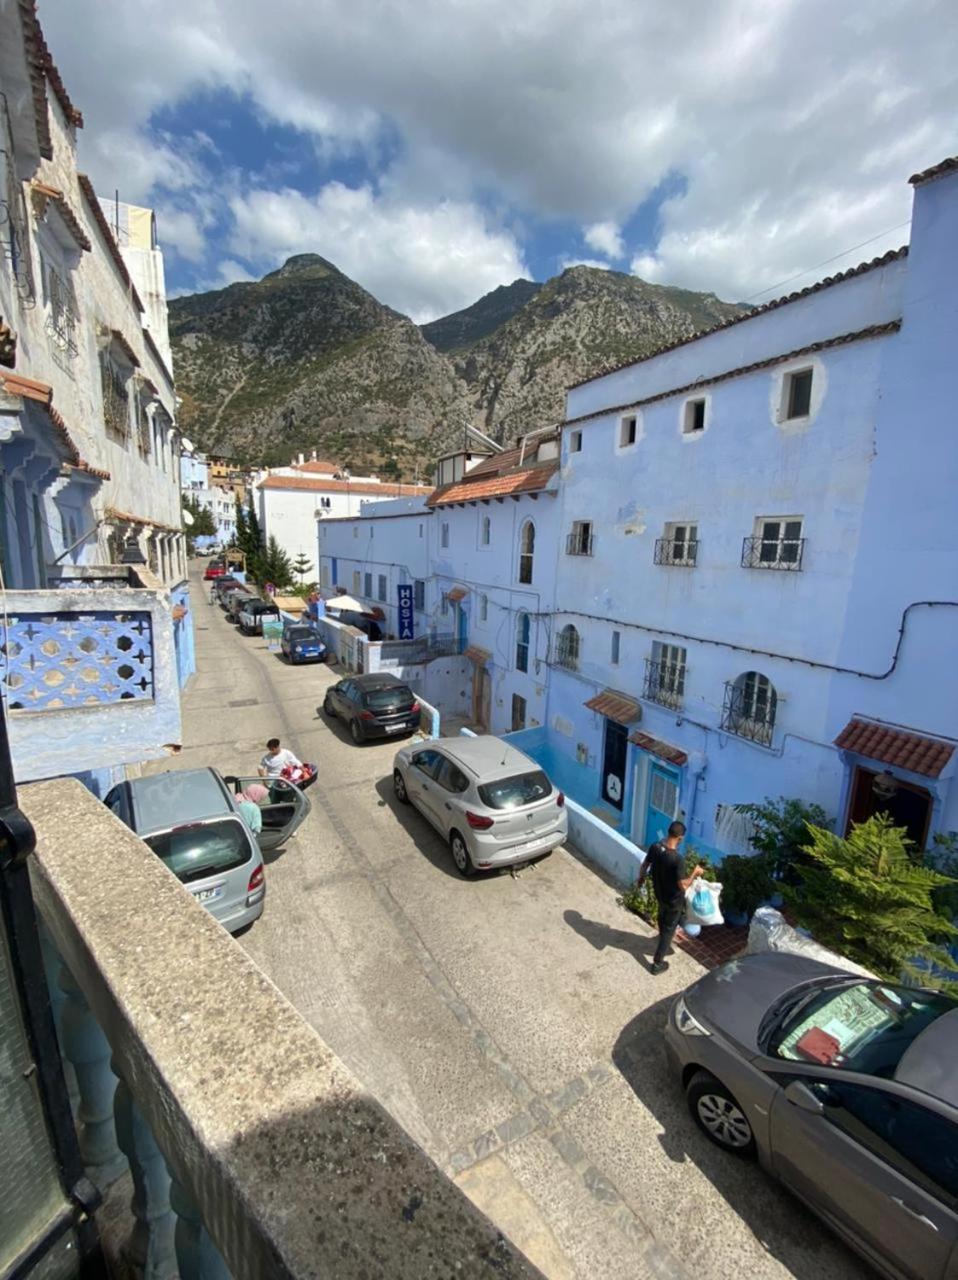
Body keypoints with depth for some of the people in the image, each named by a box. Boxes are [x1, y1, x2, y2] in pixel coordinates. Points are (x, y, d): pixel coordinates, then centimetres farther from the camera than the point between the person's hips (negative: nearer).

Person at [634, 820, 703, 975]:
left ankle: (664, 946, 58)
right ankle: (657, 963, 26)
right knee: (669, 929, 15)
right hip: (673, 899, -6)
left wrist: (641, 878, 19)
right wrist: (694, 873, -12)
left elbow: (645, 865, 0)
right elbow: (683, 885, -28)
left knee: (663, 919, 32)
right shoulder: (677, 859, -36)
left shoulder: (655, 847, -16)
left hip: (659, 893, 6)